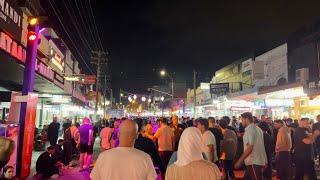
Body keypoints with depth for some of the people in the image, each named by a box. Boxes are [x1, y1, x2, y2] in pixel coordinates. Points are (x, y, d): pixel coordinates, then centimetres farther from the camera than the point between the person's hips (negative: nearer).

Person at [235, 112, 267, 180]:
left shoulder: (249, 130, -16)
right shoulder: (257, 129, 12)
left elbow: (249, 148, -22)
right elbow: (257, 145, 15)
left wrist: (240, 161, -18)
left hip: (254, 162, -9)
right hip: (259, 160, 9)